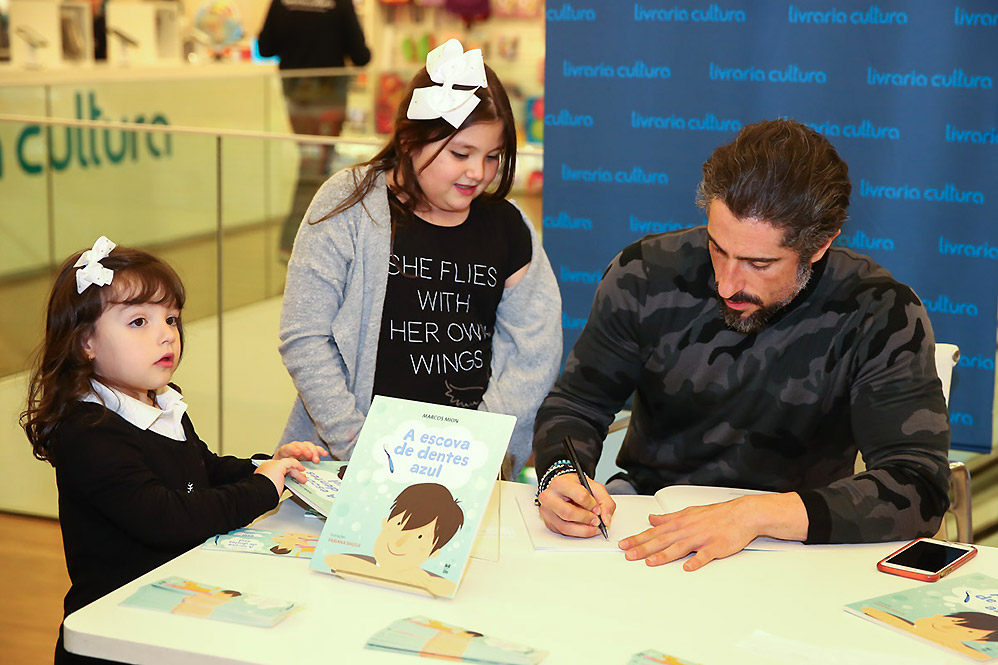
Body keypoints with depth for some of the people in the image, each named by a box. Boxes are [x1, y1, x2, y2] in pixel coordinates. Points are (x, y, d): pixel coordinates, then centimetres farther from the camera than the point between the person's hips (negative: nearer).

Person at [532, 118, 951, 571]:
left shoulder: (882, 317, -16)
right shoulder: (646, 275, -9)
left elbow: (919, 488, -23)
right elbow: (576, 404, 2)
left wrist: (756, 514, -34)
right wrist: (562, 475, -21)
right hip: (642, 512, 2)